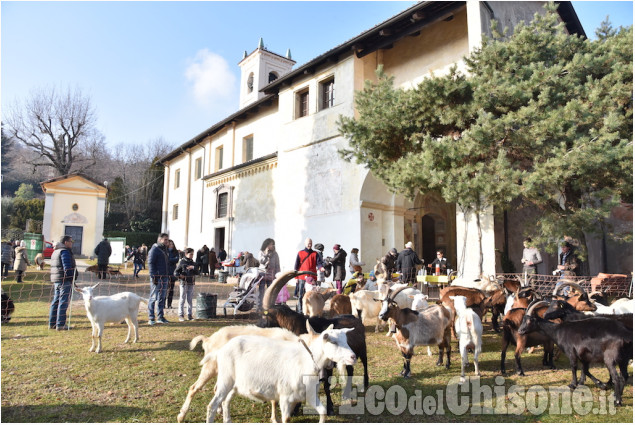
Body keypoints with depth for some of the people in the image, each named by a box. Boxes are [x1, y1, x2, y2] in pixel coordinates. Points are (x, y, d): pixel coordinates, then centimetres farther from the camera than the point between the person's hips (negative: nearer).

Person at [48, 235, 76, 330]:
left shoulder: (55, 252, 21)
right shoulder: (65, 251, -11)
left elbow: (55, 267, 22)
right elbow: (67, 267, -18)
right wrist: (72, 279, -16)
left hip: (56, 280, 10)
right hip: (64, 280, -10)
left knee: (55, 301, 14)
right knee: (63, 302, -6)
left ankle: (52, 323, 19)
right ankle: (60, 325, -5)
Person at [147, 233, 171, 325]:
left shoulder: (165, 250, 19)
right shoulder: (154, 249, -7)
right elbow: (150, 263, -13)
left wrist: (168, 276, 16)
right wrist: (153, 277, -19)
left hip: (165, 278, 8)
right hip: (157, 278, -8)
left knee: (162, 298, 11)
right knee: (153, 298, -3)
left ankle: (160, 317, 19)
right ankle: (151, 318, 4)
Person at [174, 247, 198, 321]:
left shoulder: (193, 263, 11)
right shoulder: (182, 262, -2)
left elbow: (197, 273, 6)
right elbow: (175, 272, -4)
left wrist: (193, 268, -11)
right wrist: (179, 275, -24)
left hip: (191, 283, 4)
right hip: (183, 283, -4)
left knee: (189, 299, 9)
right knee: (182, 299, 0)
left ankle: (189, 315, 16)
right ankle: (181, 315, 7)